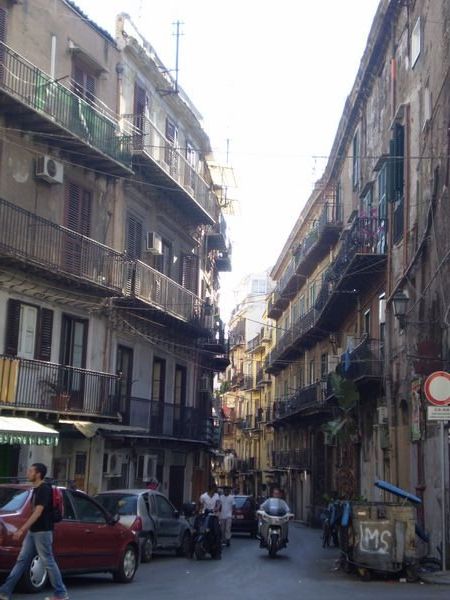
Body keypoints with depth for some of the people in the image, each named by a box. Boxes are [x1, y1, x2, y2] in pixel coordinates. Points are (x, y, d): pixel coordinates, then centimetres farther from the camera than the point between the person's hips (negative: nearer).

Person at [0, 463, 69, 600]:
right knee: (21, 560, 8)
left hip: (42, 531, -9)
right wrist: (27, 529, 21)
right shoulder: (36, 489, 12)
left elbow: (38, 512, -23)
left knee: (48, 562, -2)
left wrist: (21, 529, -27)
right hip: (33, 531, 9)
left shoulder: (45, 489, -17)